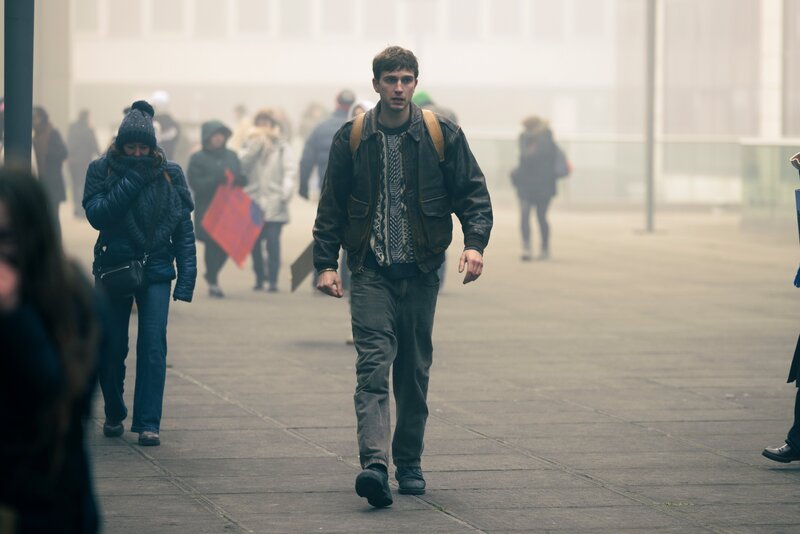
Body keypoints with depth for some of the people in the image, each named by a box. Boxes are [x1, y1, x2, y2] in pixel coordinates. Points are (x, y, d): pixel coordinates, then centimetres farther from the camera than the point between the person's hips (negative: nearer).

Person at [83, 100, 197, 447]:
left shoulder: (169, 175, 2)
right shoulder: (101, 170, 0)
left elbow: (184, 229, 2)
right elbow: (95, 214, -15)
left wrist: (186, 278, -6)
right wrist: (132, 181, -19)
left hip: (155, 270, 0)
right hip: (113, 268, 1)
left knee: (153, 343, -12)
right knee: (111, 347, 6)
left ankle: (148, 423, -11)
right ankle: (114, 415, 28)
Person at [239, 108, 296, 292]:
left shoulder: (282, 146, 6)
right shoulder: (251, 144, 14)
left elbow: (290, 170, -2)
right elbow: (242, 163, -2)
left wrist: (285, 192, -15)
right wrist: (255, 143, -6)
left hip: (274, 203, -3)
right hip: (254, 201, 3)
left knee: (273, 241, -9)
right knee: (255, 241, 2)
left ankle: (273, 279, -6)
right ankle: (259, 277, 12)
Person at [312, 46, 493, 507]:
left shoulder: (442, 135, 2)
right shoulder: (352, 139, 2)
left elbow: (473, 192, 4)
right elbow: (331, 207, 7)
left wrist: (475, 243, -12)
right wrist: (326, 263, -1)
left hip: (421, 272, 1)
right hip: (371, 273, -1)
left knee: (415, 372, 9)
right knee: (374, 365, -14)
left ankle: (410, 463, 20)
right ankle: (375, 464, -26)